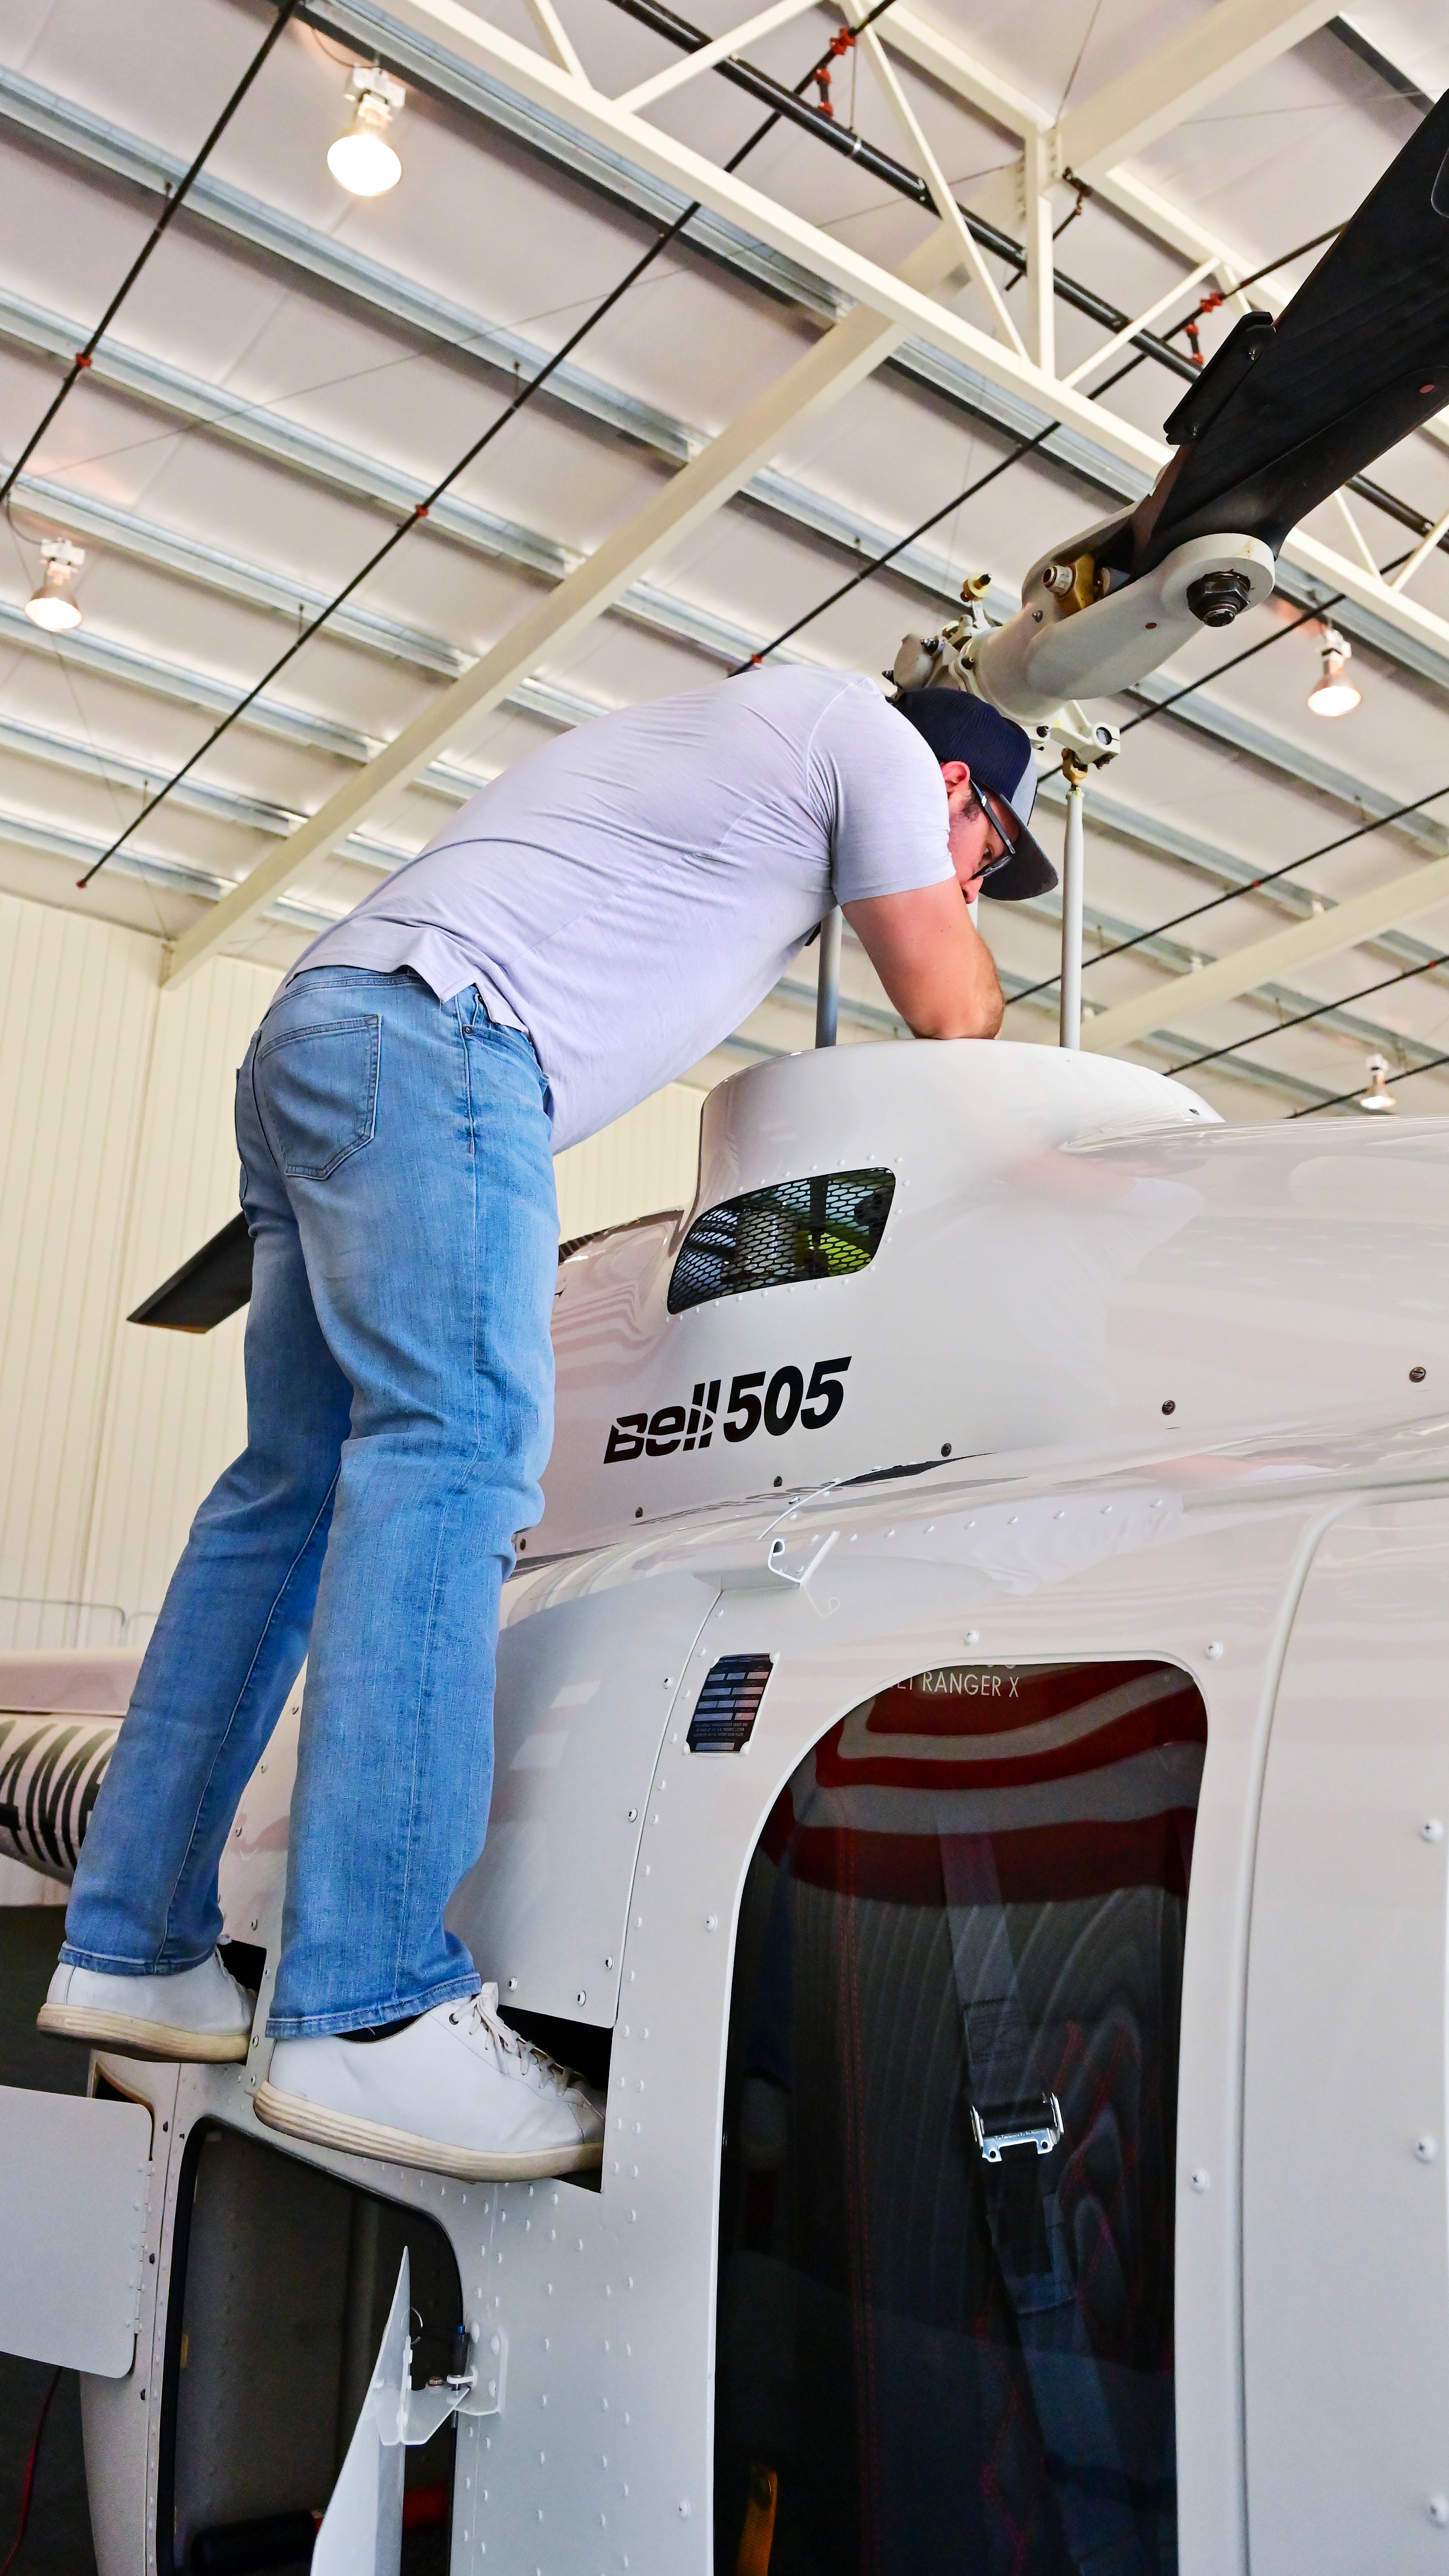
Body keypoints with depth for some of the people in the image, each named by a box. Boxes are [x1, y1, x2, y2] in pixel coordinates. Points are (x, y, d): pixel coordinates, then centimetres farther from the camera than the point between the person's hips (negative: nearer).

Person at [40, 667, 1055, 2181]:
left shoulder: (725, 727, 35)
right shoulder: (871, 738, 8)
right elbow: (951, 1012, 12)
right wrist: (954, 930, 36)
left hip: (310, 1037, 10)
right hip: (433, 1036, -10)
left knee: (294, 1489, 5)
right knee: (455, 1447, -21)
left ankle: (132, 1950, 7)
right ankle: (371, 2014, -28)